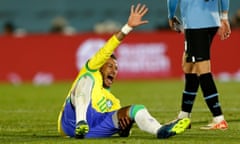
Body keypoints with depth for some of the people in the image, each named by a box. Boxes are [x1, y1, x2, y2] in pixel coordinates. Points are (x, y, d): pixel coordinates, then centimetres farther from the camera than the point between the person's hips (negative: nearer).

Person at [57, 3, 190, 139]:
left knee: (136, 109, -9)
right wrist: (128, 27, -2)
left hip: (91, 131, 4)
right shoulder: (91, 73, 23)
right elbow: (105, 52, 8)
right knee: (86, 80, -21)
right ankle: (81, 124, -45)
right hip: (72, 120, -4)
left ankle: (160, 130, -44)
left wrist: (125, 127, -6)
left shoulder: (113, 102, 36)